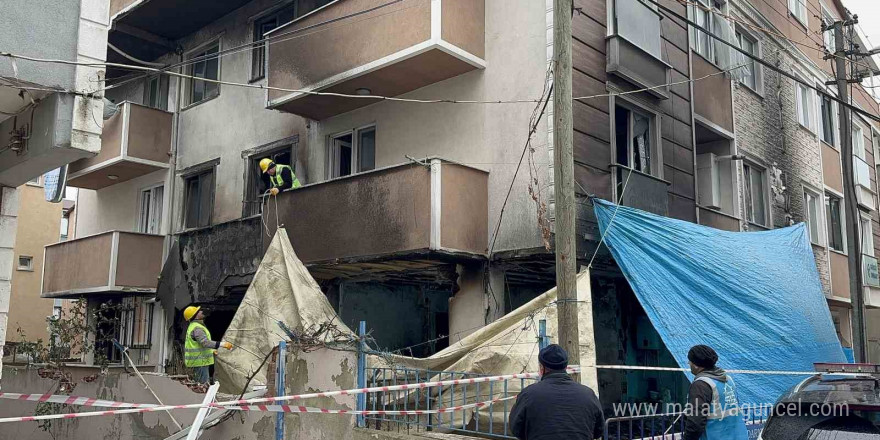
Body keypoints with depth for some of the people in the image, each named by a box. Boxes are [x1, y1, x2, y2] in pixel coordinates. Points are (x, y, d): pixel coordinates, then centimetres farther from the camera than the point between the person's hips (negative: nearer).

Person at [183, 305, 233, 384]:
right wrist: (221, 344, -33)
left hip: (198, 361, 11)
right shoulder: (197, 328, -19)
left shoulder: (193, 326, 16)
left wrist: (211, 350, 29)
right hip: (200, 361, -11)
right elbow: (205, 342, -31)